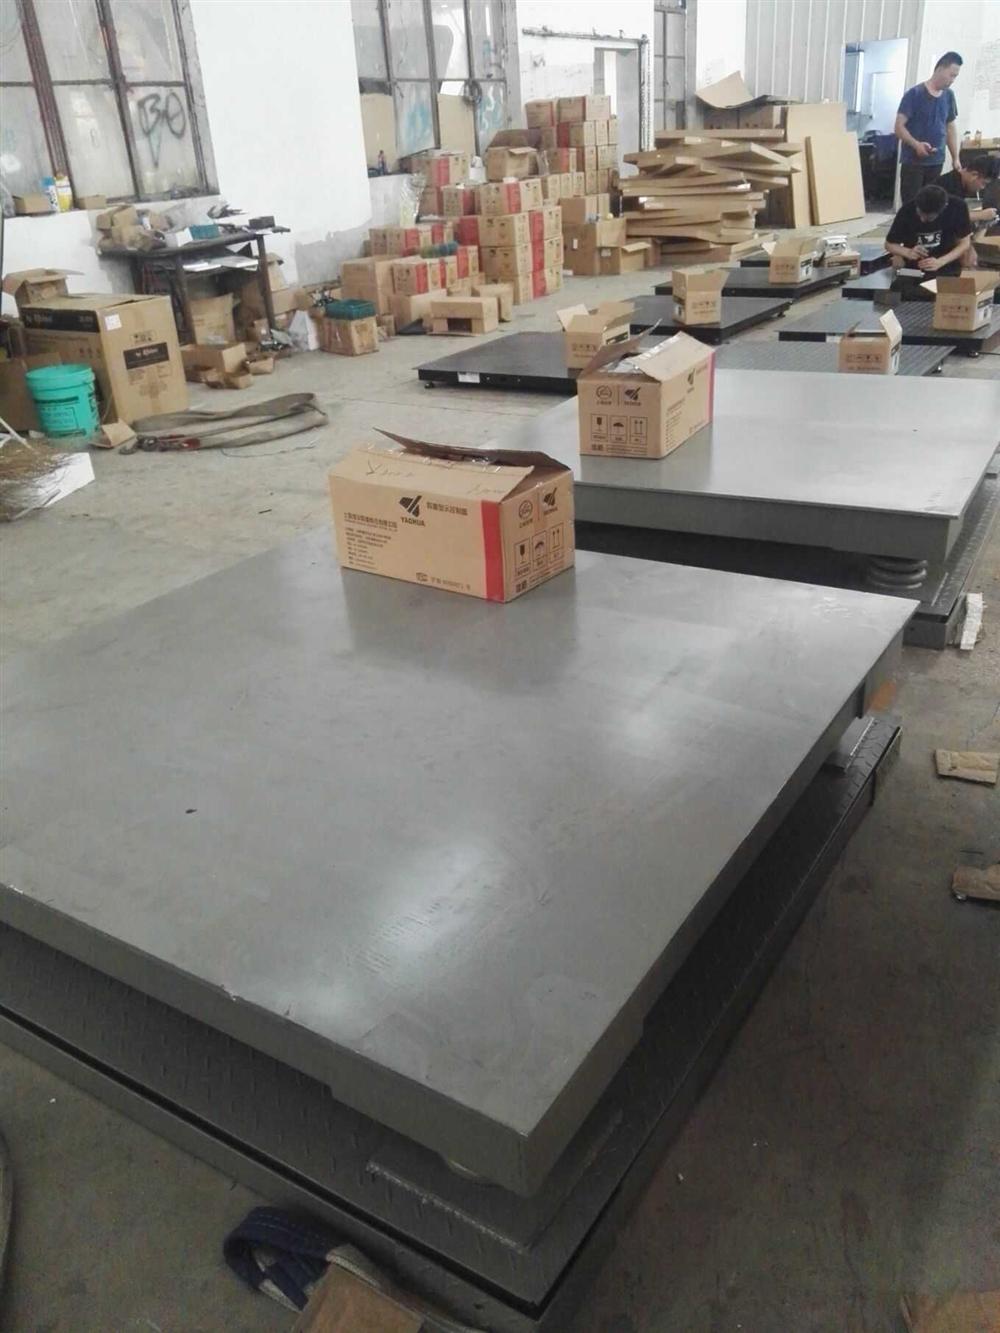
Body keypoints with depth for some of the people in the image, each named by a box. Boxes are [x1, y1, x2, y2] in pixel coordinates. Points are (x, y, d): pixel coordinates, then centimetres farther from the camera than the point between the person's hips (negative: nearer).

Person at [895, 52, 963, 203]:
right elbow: (899, 127, -10)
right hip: (913, 162, -5)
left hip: (937, 162, 5)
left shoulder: (949, 96, 9)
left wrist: (956, 158, 10)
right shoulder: (914, 94, -7)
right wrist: (916, 144, -26)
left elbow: (951, 127, 17)